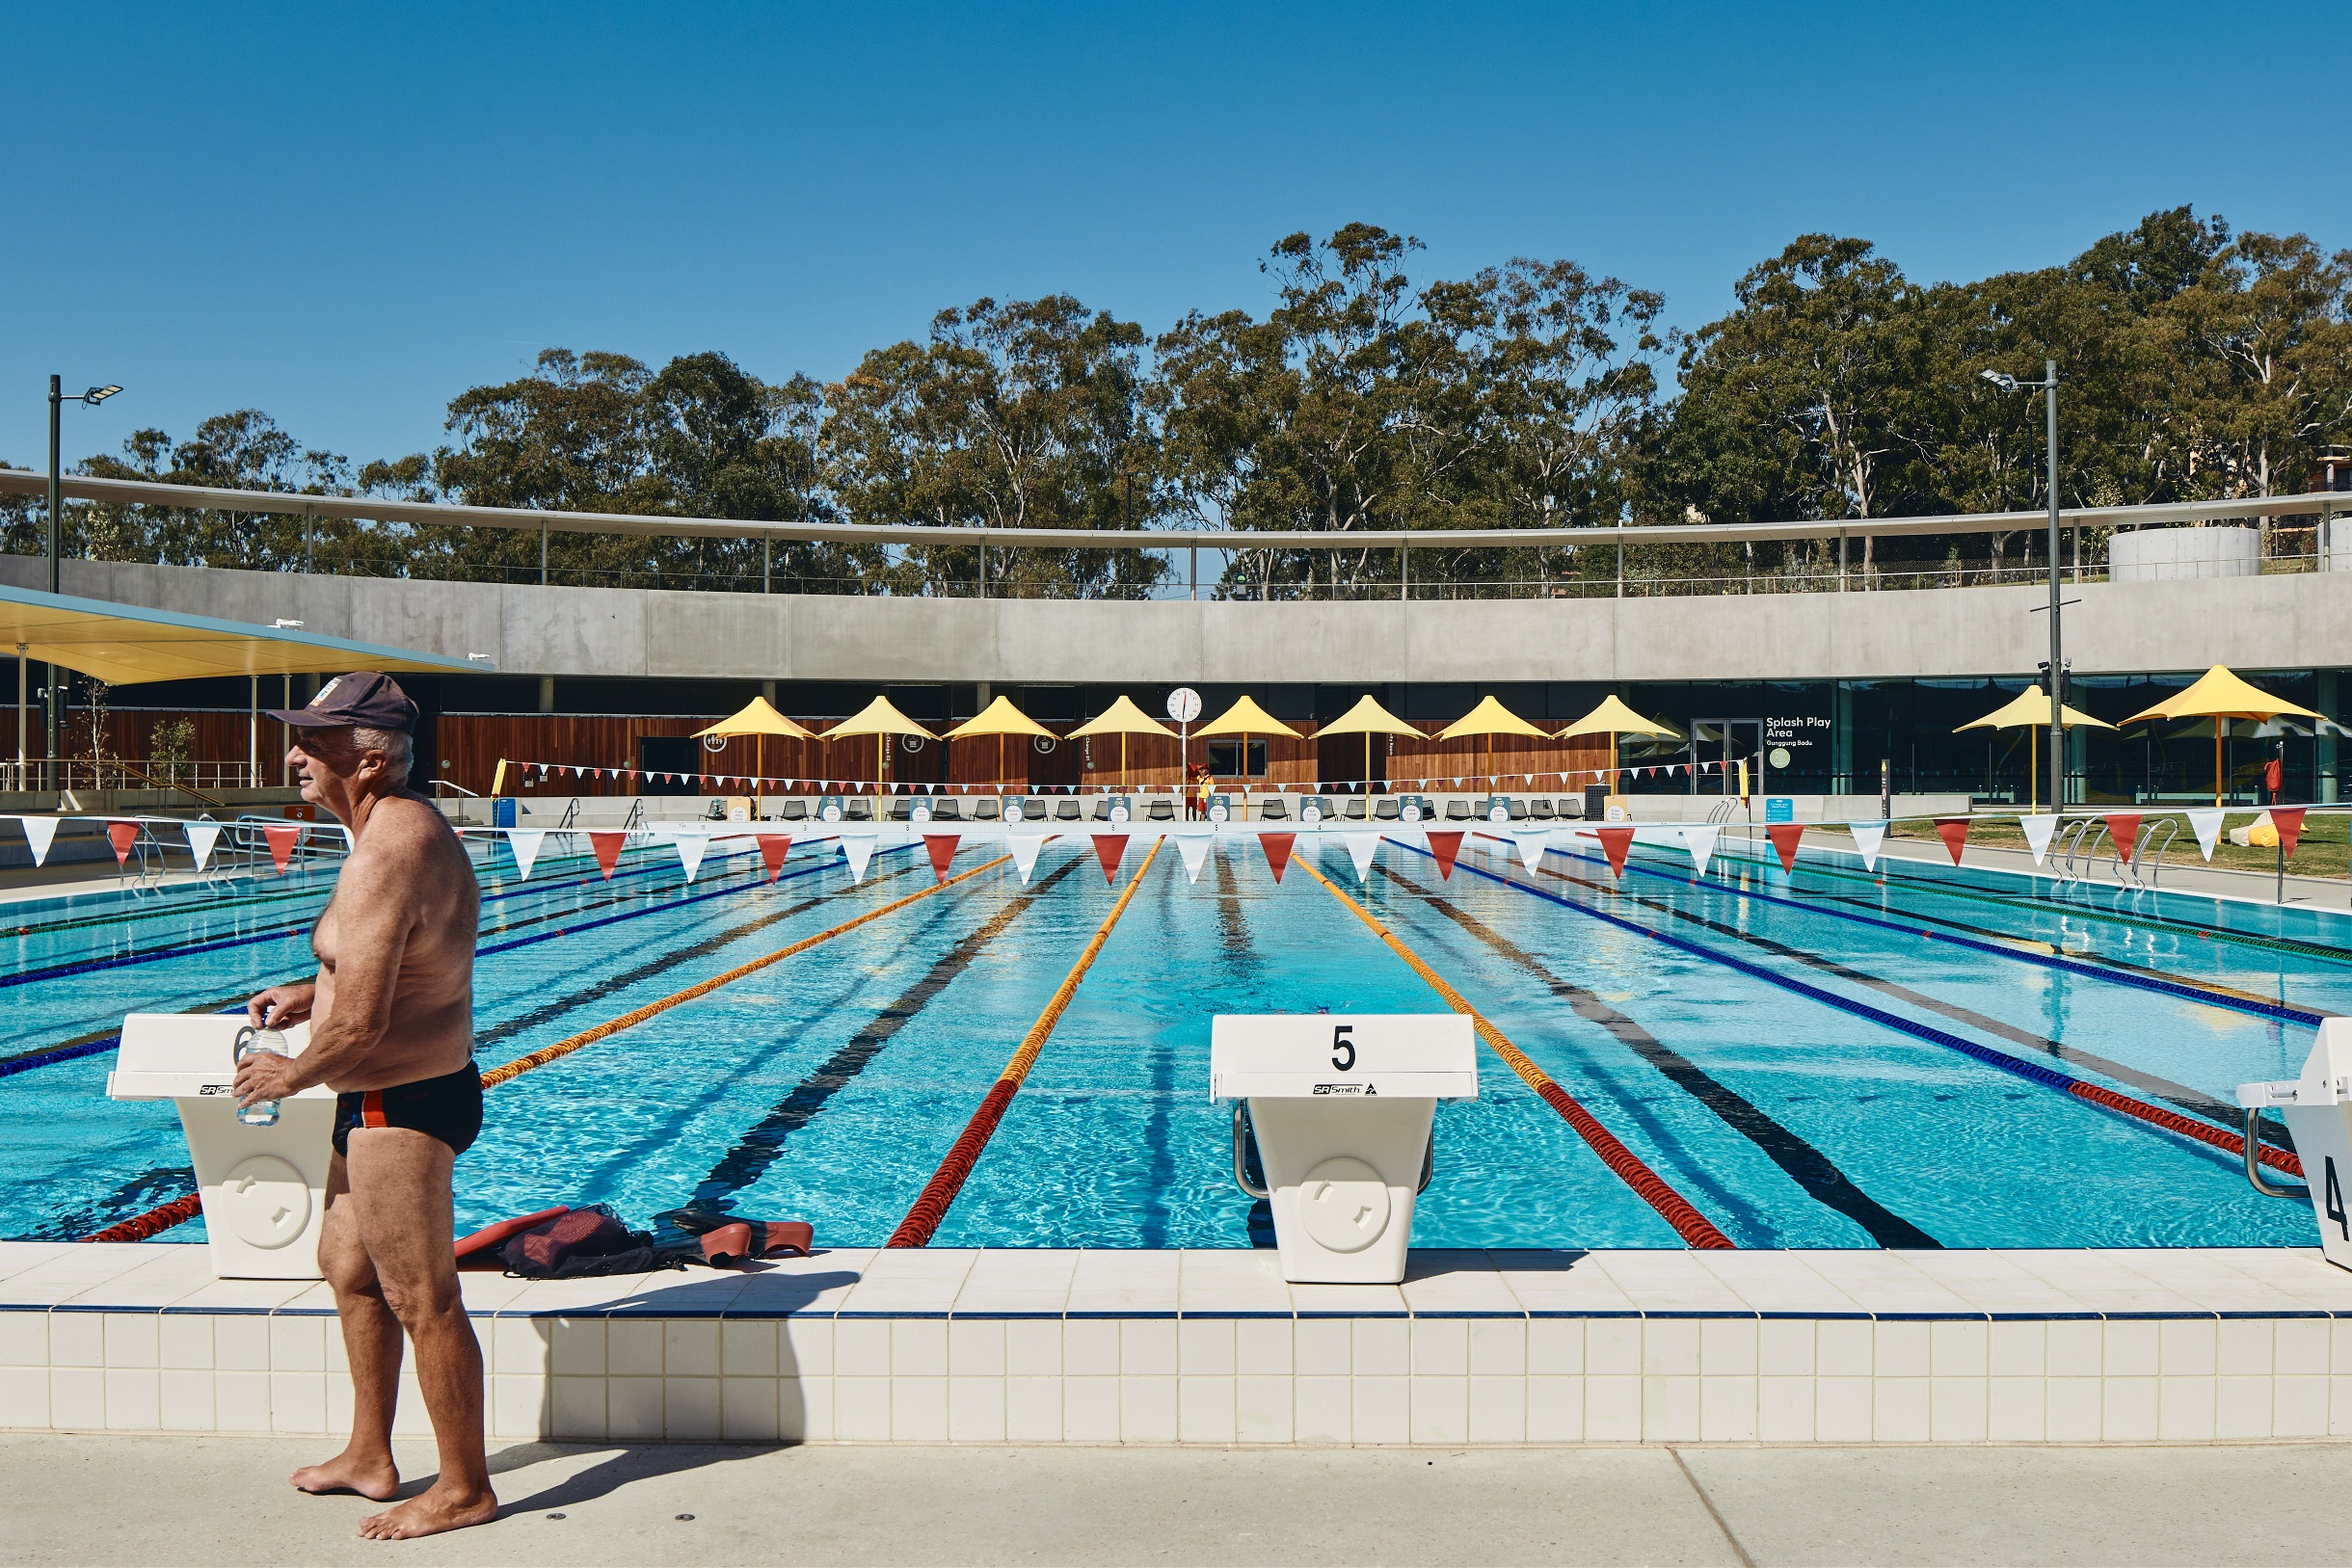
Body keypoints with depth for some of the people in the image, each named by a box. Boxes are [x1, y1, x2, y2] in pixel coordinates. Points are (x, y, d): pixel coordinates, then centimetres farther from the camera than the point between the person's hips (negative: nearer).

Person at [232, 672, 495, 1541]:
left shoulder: (384, 857, -25)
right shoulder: (419, 825, 8)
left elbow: (361, 1025, -27)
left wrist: (294, 1073, -8)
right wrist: (309, 993, 13)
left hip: (399, 1107, -11)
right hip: (402, 1096, 11)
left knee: (423, 1300, 2)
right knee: (347, 1264, 23)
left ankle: (465, 1488, 17)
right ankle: (369, 1458, 38)